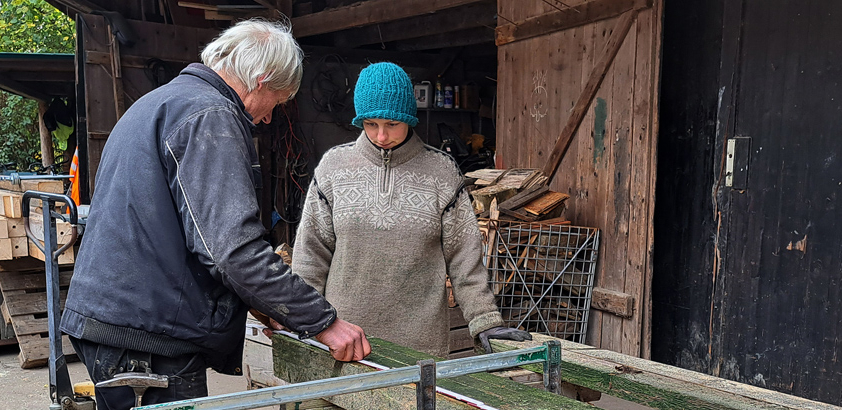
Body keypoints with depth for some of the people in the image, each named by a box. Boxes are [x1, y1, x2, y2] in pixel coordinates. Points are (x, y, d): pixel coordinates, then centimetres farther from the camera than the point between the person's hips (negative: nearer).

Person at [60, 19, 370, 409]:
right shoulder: (210, 116, -14)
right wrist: (323, 320, -17)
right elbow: (235, 246, -23)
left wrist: (257, 302, 22)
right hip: (146, 335, -10)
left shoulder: (158, 102, 19)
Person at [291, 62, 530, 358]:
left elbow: (463, 256, 2)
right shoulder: (334, 165, 4)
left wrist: (485, 320, -3)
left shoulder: (440, 171, 1)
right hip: (343, 332, 1)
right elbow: (312, 251, 7)